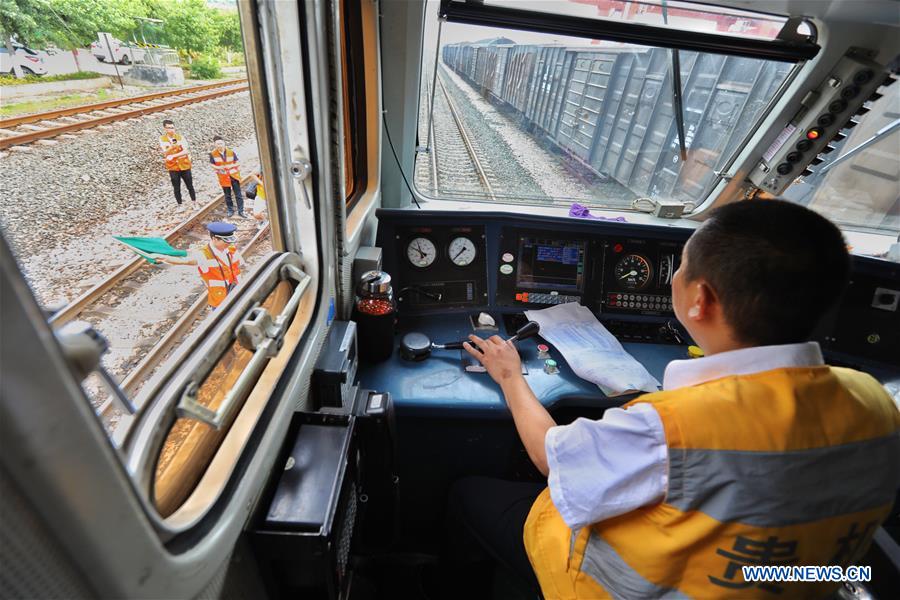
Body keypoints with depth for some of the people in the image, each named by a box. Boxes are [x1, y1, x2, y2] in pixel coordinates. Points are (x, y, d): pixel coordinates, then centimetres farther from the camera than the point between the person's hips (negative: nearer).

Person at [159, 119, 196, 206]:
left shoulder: (180, 137, -4)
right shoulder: (162, 139, -2)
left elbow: (185, 151, -12)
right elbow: (165, 153, -10)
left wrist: (173, 156, -22)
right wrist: (172, 146, -26)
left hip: (184, 165, 0)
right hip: (172, 167, 0)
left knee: (190, 186, 9)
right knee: (176, 188, 6)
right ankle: (180, 205, 17)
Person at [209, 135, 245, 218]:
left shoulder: (231, 152, -10)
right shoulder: (213, 154, -10)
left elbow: (237, 162, -1)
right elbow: (212, 164, 0)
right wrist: (218, 168, -18)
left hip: (234, 176, 0)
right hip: (224, 178, 0)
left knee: (238, 194, 2)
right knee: (227, 195, 12)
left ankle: (240, 211, 9)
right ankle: (230, 210, 25)